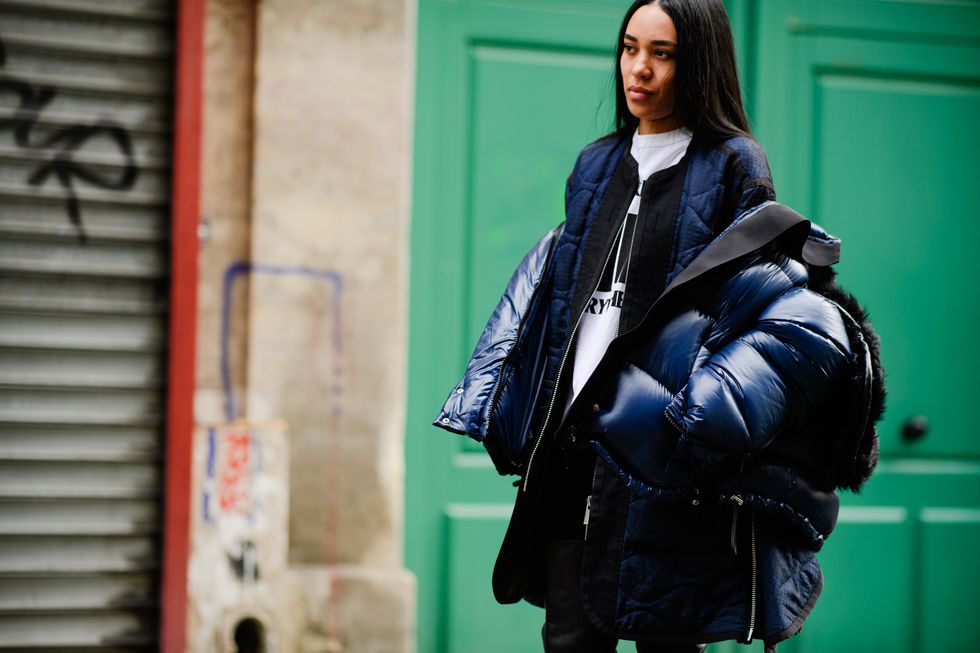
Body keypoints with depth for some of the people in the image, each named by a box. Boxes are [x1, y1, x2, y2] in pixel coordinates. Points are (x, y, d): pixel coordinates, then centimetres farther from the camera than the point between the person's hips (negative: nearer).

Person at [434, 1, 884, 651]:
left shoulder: (732, 166, 0)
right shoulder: (597, 166, 17)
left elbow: (759, 299, -6)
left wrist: (691, 427, -16)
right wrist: (526, 415, 12)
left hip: (658, 450, -5)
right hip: (573, 439, 5)